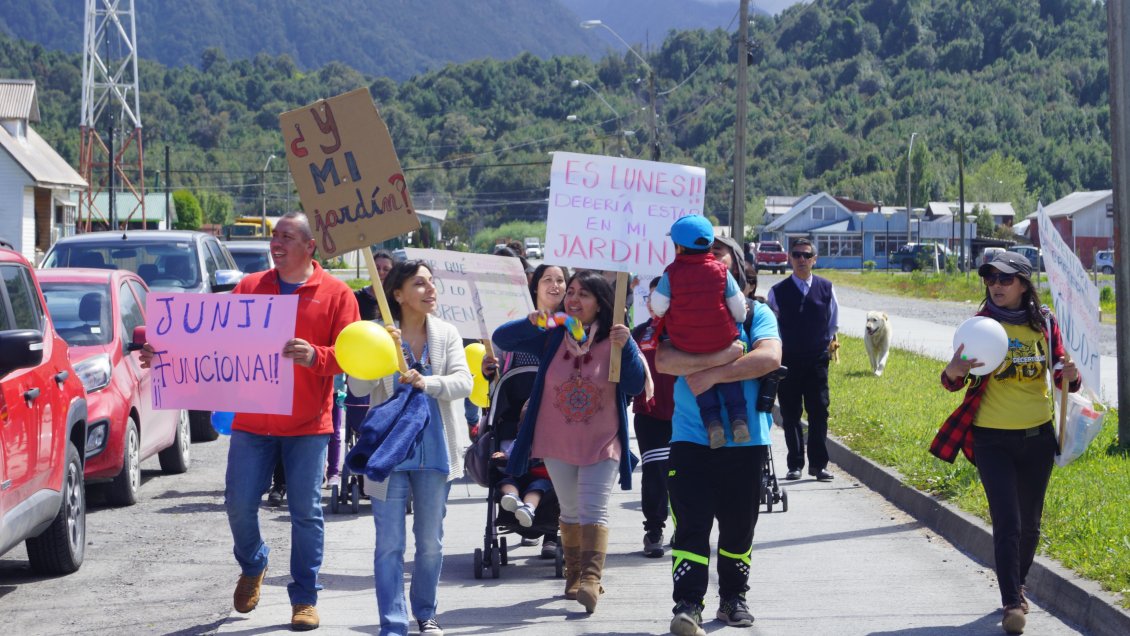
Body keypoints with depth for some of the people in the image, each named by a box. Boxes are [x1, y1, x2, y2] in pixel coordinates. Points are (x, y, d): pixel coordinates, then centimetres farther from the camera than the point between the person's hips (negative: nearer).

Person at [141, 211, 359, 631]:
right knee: (239, 503, 1)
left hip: (308, 424, -3)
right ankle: (252, 567, 30)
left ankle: (304, 599, 10)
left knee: (305, 511, 0)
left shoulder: (335, 294, 0)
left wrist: (315, 356, -26)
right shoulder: (249, 287, 10)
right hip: (252, 422, 3)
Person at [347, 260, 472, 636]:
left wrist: (426, 383, -24)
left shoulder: (446, 335, 3)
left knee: (430, 542, 14)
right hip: (389, 449, -3)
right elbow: (358, 388, -13)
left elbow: (464, 382, -7)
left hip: (434, 449, 3)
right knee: (390, 544, -2)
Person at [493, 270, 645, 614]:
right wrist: (531, 323, -22)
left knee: (593, 510, -14)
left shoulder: (613, 340, -7)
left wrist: (626, 347, -28)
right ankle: (573, 575, 25)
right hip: (557, 443, 3)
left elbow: (635, 386, -14)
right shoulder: (551, 337, -1)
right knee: (570, 511, 14)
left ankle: (591, 579, -23)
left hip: (601, 443, -3)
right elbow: (501, 338, -4)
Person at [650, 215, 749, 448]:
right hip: (721, 339, 1)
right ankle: (738, 417, 10)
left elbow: (658, 307, -8)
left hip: (686, 343, -1)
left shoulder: (671, 273, -10)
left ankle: (712, 420, 6)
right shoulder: (720, 270, -5)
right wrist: (738, 320, 22)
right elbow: (738, 306, 1)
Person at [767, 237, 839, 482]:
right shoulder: (778, 291, 1)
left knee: (819, 412, -2)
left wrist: (828, 341, 11)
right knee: (790, 414, 2)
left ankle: (818, 464, 3)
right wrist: (776, 350, 8)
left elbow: (834, 322, 16)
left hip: (817, 360, 0)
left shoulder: (826, 288, 4)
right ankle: (795, 465, 9)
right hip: (788, 360, 0)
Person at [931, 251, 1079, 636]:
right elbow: (953, 382, -7)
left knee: (1029, 521, 13)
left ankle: (1017, 585, 34)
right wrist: (953, 371, -31)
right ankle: (1012, 603, -5)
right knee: (1006, 522, -9)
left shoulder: (1044, 323, 0)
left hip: (1037, 436, 3)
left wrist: (1069, 376, -21)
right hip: (992, 439, -3)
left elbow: (1060, 373, 2)